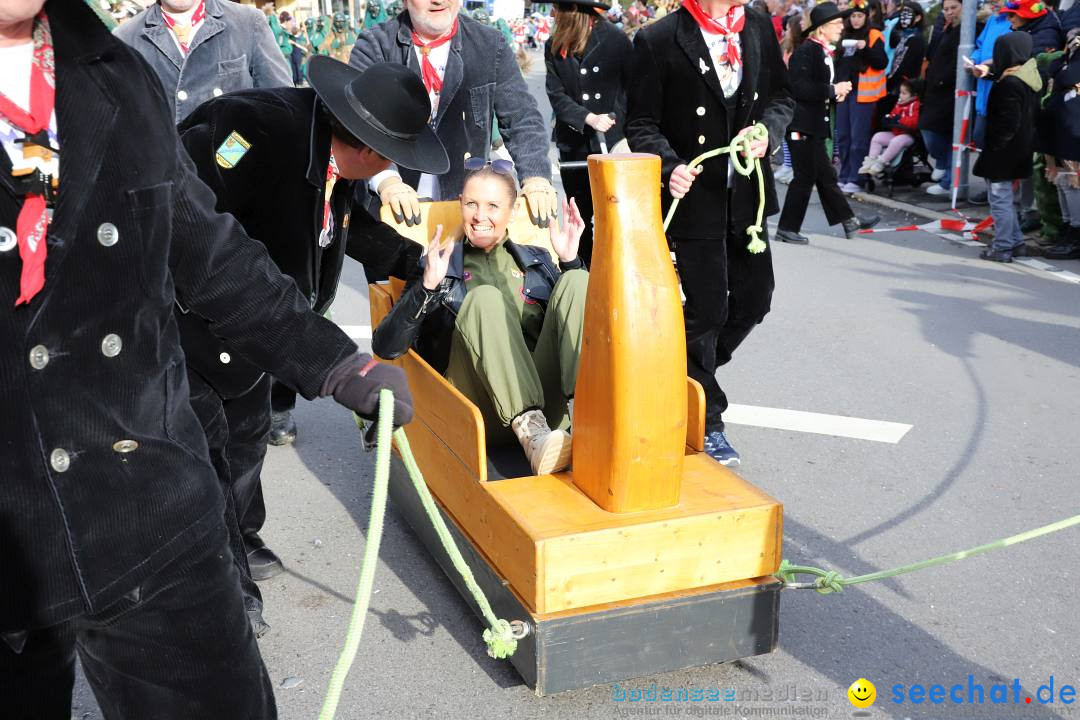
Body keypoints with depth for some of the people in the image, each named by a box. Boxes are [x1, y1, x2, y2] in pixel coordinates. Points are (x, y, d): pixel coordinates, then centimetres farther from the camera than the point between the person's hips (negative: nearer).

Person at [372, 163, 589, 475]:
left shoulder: (537, 260, 24)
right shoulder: (439, 267, 14)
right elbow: (385, 348, 3)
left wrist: (570, 260, 4)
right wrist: (427, 286, -11)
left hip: (544, 397, 3)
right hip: (481, 411, -3)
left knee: (578, 281, -13)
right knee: (485, 297, -27)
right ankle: (530, 430, -44)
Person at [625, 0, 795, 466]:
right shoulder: (658, 40, -11)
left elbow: (781, 96, 13)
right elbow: (641, 123, -8)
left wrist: (768, 129, -8)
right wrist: (670, 166, -24)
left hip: (746, 194, 6)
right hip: (694, 197, -6)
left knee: (753, 299, 13)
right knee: (707, 309, 0)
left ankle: (688, 373, 38)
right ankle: (705, 421, 18)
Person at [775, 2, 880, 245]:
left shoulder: (825, 52, 14)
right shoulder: (806, 51, -15)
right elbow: (800, 88, -26)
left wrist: (838, 93, 6)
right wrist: (833, 90, -20)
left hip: (816, 125, 10)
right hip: (802, 125, -9)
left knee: (825, 176, 15)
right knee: (804, 177, -3)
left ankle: (848, 220, 21)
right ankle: (787, 228, 6)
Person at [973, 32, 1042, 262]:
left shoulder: (1009, 84, -21)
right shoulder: (1030, 76, 8)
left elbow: (1008, 124, -23)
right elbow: (1034, 115, 13)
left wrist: (993, 146, -17)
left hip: (1004, 149, -10)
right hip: (1022, 146, 10)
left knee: (999, 197, -2)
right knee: (1004, 197, 20)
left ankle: (1002, 247, 3)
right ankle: (1015, 240, 26)